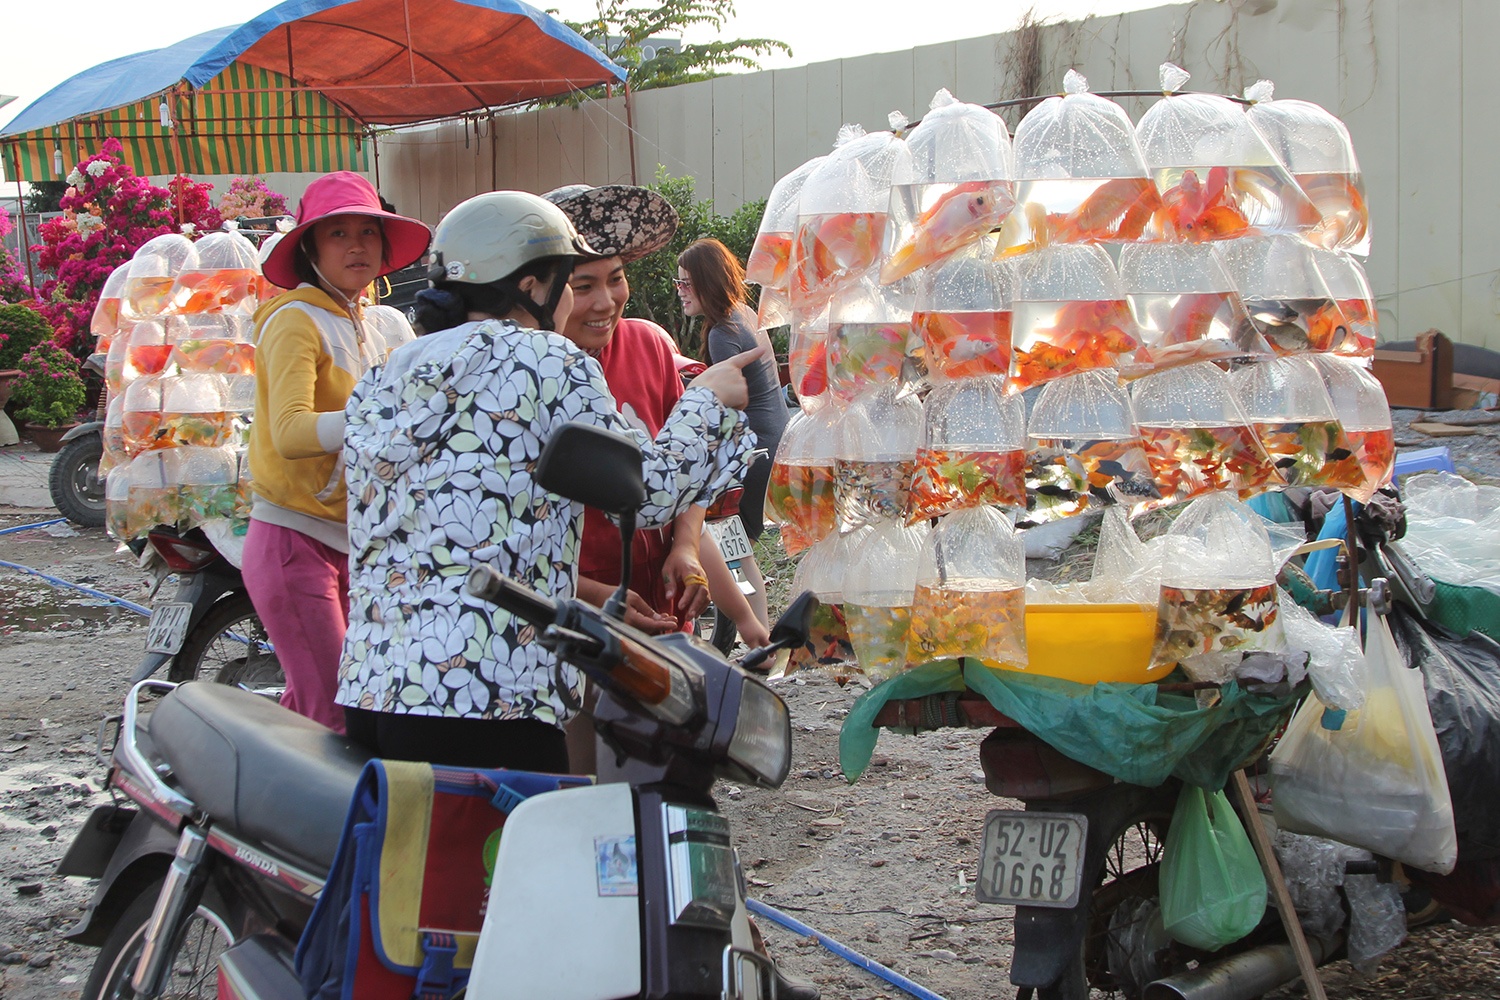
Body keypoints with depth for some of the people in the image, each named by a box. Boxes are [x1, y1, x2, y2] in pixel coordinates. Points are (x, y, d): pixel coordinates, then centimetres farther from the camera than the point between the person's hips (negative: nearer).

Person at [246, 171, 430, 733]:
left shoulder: (389, 324, 14)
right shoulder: (296, 320, -10)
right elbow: (290, 432, -25)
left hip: (355, 543, 7)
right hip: (295, 541, -7)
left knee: (309, 704, 9)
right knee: (335, 718, -11)